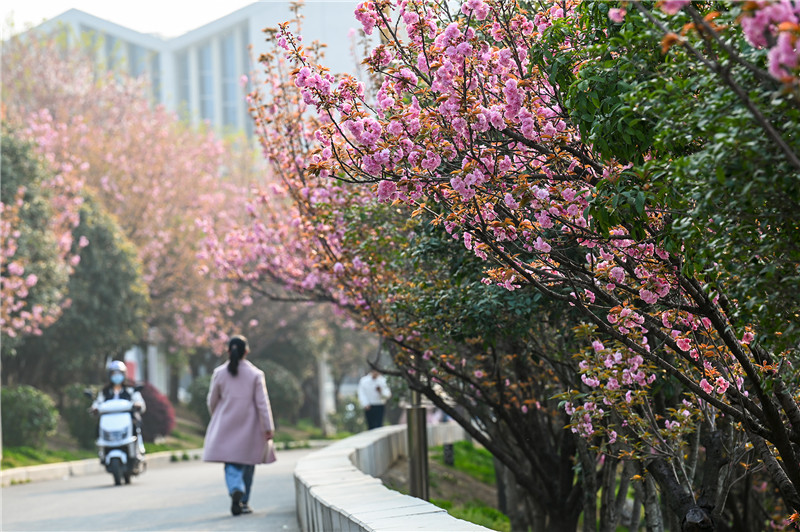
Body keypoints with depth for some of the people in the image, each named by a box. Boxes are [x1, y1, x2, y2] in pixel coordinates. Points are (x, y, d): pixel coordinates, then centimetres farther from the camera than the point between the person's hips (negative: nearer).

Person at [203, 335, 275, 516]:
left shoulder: (219, 373, -2)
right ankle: (244, 502, 19)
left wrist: (217, 418, 25)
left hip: (226, 426, 0)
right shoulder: (255, 374, -6)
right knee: (247, 464, 14)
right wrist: (268, 428, -5)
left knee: (231, 464, 1)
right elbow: (262, 403, -8)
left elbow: (212, 401, 7)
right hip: (249, 427, 0)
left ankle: (236, 490, -27)